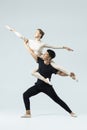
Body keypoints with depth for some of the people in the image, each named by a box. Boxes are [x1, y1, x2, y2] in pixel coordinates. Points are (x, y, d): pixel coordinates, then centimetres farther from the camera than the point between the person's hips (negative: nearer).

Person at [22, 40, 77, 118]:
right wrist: (26, 45, 9)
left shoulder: (52, 67, -15)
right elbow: (32, 53, 4)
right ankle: (28, 113, -2)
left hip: (47, 87, -5)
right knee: (25, 95, -8)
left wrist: (69, 75, -26)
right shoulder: (40, 61, -4)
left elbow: (61, 73, -10)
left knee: (57, 100, -5)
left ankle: (71, 112, 6)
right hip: (38, 85, 5)